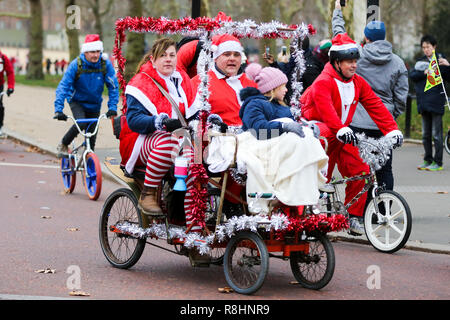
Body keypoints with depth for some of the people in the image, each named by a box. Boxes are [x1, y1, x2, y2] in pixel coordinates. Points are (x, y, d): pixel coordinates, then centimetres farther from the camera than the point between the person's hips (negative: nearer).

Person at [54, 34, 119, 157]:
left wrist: (112, 107, -22)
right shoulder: (76, 65, -21)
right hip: (77, 102, -2)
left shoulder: (105, 65, -16)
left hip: (94, 104, 2)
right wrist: (58, 110, -32)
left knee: (91, 138, 3)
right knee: (81, 123, -29)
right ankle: (63, 145, -4)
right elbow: (63, 86, -23)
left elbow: (113, 86, -11)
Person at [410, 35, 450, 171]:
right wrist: (424, 73, -14)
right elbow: (412, 75, 1)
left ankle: (438, 163, 0)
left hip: (436, 103, -5)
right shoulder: (420, 61, 14)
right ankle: (428, 160, 19)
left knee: (436, 134, -4)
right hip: (423, 102, 5)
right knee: (426, 134, 11)